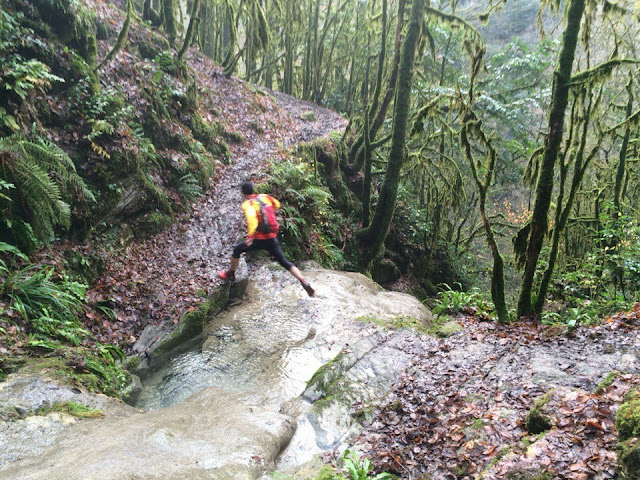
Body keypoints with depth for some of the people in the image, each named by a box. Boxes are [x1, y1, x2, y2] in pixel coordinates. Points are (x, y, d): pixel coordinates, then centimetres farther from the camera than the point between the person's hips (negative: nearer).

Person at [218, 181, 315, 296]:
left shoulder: (247, 204, -12)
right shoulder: (265, 197, 5)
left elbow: (251, 217, -32)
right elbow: (277, 205, 23)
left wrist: (250, 236, -35)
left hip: (259, 239, -5)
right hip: (273, 238, 5)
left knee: (237, 249, 19)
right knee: (284, 262, 9)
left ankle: (230, 274, 35)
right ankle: (305, 283, -3)